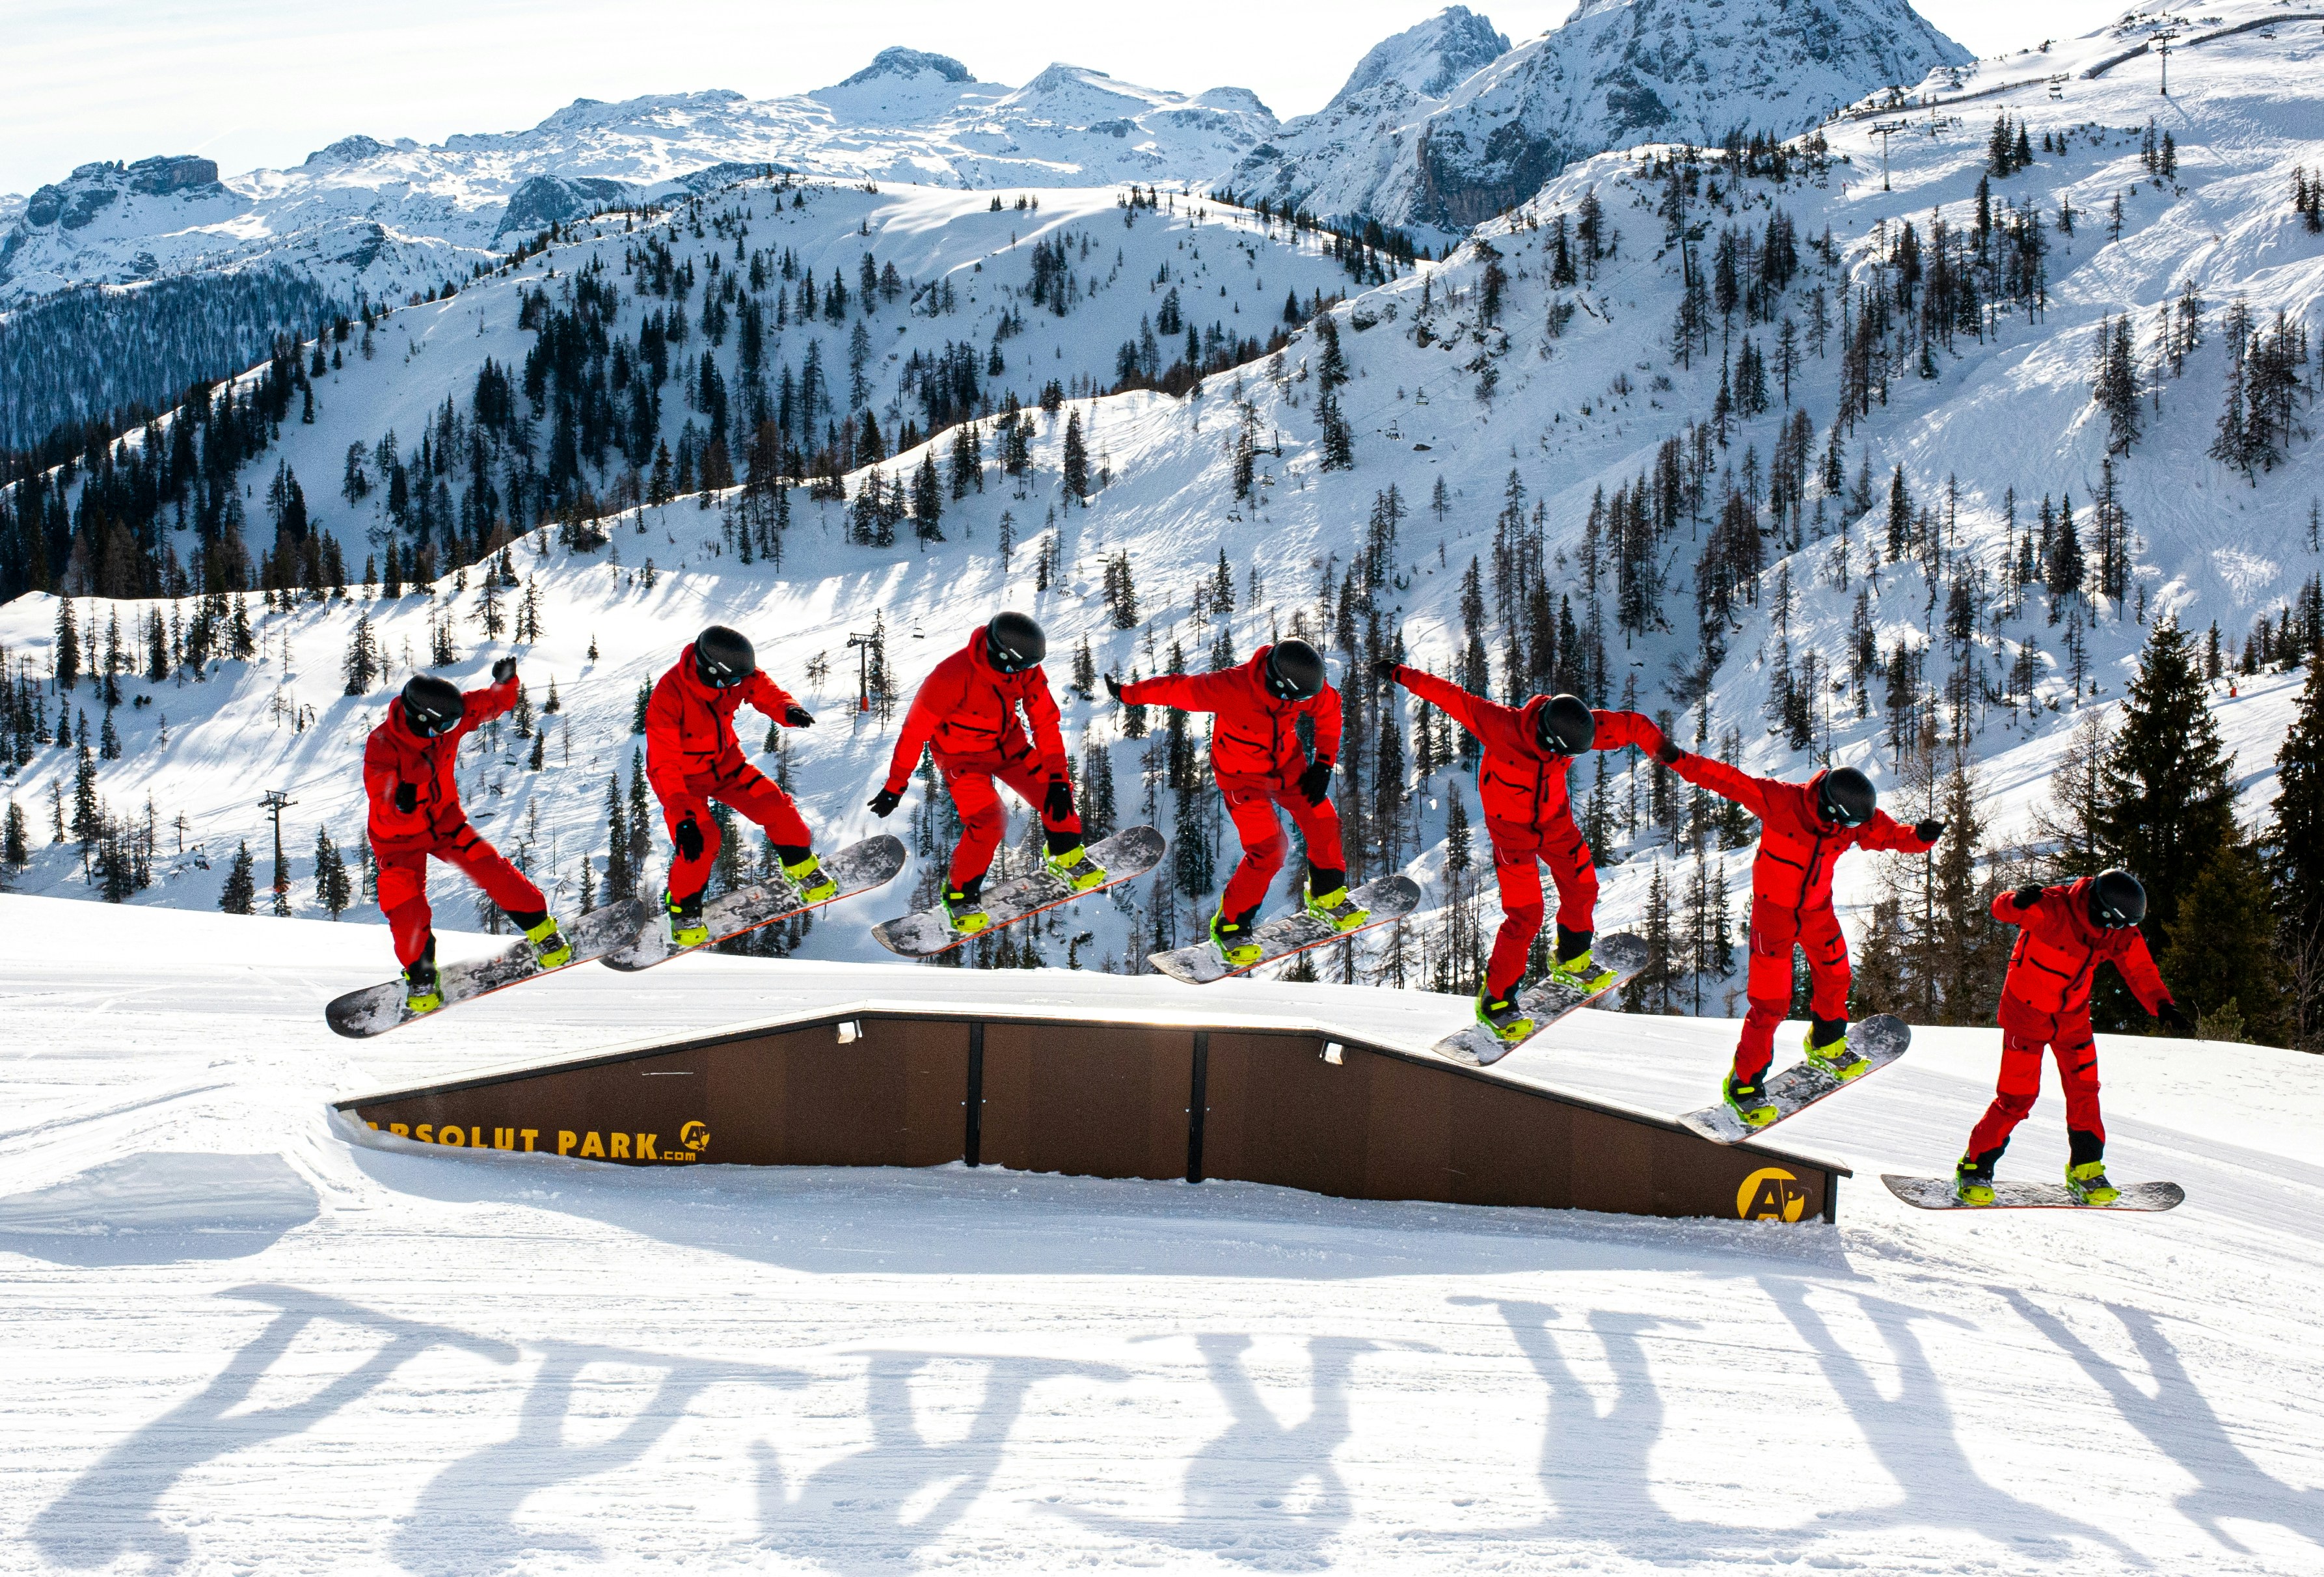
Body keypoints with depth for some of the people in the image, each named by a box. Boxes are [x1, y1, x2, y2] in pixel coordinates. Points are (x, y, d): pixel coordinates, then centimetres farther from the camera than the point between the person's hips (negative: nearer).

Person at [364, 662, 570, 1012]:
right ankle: (420, 976, 17)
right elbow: (387, 814, -32)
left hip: (444, 819, 4)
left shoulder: (446, 721, -18)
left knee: (489, 869, -12)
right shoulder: (381, 747, -31)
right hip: (399, 837, -4)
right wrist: (401, 805, -54)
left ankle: (544, 932, 4)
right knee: (409, 914, -9)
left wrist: (506, 682, -25)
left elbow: (494, 704, -4)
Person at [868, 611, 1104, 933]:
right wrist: (895, 787, -19)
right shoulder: (954, 677, -36)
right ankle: (960, 893, 4)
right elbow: (915, 731, -26)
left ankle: (1069, 858, 24)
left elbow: (1045, 722, -10)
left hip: (1008, 743, 5)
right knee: (988, 822, -21)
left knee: (1055, 793, -7)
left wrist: (1057, 777, -15)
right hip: (962, 757, -5)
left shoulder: (1028, 670, -20)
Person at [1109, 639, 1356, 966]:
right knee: (1267, 849, -16)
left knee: (1323, 825, 2)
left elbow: (1329, 710, 0)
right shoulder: (1231, 688, -36)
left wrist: (1324, 763, -6)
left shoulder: (1308, 688, -23)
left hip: (1288, 762, 5)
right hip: (1242, 773, -5)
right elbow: (1176, 689, -23)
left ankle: (1327, 896, 30)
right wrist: (1126, 693, -10)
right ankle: (1230, 925, 3)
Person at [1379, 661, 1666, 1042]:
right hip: (1511, 827, -5)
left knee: (1581, 887, 14)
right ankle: (1495, 998, 4)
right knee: (1525, 914, -10)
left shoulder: (1577, 729, -22)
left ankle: (1571, 961, 41)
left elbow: (1630, 725, -8)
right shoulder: (1503, 727, -33)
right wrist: (1401, 675, -21)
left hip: (1554, 820, 5)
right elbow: (1454, 698, -25)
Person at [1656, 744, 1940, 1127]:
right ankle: (1744, 1082, 8)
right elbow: (1727, 780, -26)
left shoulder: (1858, 822, -14)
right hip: (1773, 910, -5)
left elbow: (1897, 836, -7)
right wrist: (1679, 761, -34)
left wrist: (1922, 836, -29)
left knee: (1834, 977, 21)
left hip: (1817, 910, 5)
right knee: (1770, 1002, -6)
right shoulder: (1779, 801, -28)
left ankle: (1826, 1046, 50)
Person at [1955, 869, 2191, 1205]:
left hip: (2072, 1015, 6)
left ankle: (2085, 1169, 19)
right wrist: (2019, 902, -57)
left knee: (2084, 1090, 2)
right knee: (2017, 1096, -8)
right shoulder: (2052, 909, -27)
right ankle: (1975, 1167, 6)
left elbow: (2141, 971, -4)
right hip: (2026, 1012, -6)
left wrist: (2163, 1006, -21)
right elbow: (2002, 910, -32)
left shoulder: (2121, 934, -8)